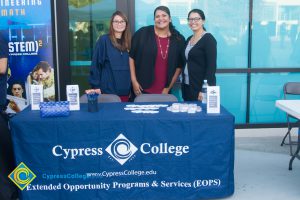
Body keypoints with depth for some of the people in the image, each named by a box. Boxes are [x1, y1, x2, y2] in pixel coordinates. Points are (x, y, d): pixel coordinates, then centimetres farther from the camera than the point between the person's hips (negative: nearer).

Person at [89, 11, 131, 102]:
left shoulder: (127, 42, 10)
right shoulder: (103, 40, -4)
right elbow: (96, 63, -6)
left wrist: (130, 87, 12)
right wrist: (96, 86, -11)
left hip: (125, 90, 5)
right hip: (108, 89, -4)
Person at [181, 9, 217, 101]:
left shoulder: (208, 39, -9)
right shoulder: (189, 39, 13)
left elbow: (211, 67, -15)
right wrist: (183, 85, 11)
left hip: (201, 88, -7)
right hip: (187, 87, 7)